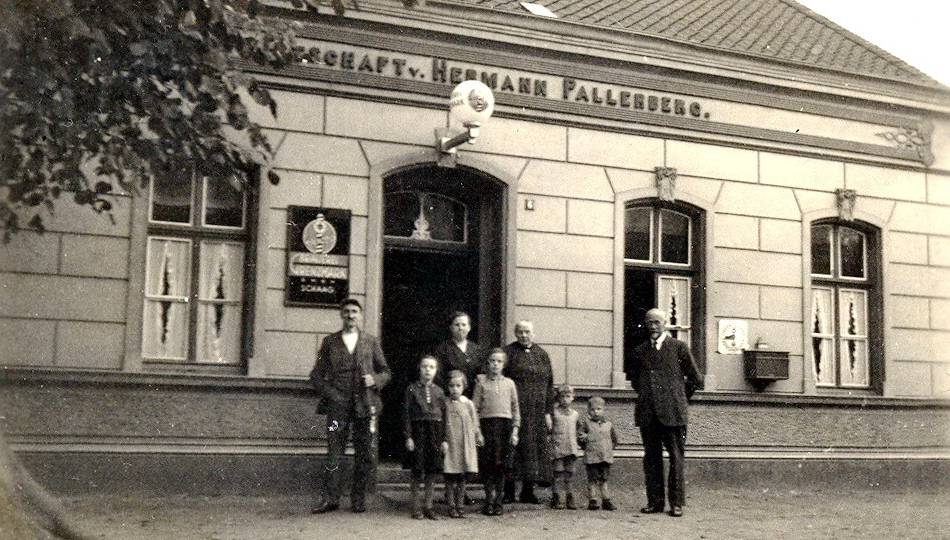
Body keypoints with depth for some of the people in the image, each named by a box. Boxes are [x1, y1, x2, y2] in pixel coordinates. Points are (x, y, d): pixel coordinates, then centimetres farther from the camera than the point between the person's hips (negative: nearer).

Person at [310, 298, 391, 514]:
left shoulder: (371, 342, 12)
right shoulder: (330, 342, 10)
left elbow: (386, 372, 15)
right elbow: (316, 375, 10)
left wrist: (375, 380, -6)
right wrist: (329, 394, -5)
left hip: (365, 406, 1)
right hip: (338, 405, -1)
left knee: (366, 456, 2)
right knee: (333, 452, -5)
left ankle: (358, 499, 12)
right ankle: (330, 498, 2)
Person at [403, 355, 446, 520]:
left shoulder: (439, 391, 7)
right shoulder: (412, 389, 0)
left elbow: (444, 416, 8)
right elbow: (406, 413, -3)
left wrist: (444, 439, 3)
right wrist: (408, 436, -10)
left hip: (435, 432, 3)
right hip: (418, 430, -3)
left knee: (432, 471, 5)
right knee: (417, 471, -1)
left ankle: (427, 506, 15)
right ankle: (416, 507, 9)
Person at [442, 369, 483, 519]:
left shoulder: (469, 404, 4)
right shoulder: (445, 404, -1)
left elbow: (474, 424, 10)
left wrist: (478, 437, 7)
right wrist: (442, 441, -6)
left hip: (466, 445, 2)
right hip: (450, 446, -2)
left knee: (462, 479, 8)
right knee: (450, 479, 1)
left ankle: (460, 506, 16)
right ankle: (452, 507, 9)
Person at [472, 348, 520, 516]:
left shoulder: (509, 383, 11)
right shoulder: (481, 382, 6)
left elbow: (515, 408, 11)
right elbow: (475, 408, 4)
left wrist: (515, 430, 3)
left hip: (506, 424, 1)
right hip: (487, 424, -1)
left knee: (502, 465, 3)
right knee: (487, 465, -2)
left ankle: (498, 501, 12)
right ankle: (489, 499, 9)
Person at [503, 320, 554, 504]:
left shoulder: (542, 354, 14)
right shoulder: (509, 352, 2)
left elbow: (549, 384, 14)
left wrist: (548, 411, 7)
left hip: (537, 411, 4)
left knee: (536, 447, 4)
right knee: (513, 447, -5)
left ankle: (528, 490, 13)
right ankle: (508, 490, 4)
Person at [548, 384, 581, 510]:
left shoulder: (575, 414, 11)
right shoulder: (554, 412, 0)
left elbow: (578, 431, 21)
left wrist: (578, 445, 14)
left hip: (571, 449, 3)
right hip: (557, 448, -3)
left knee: (569, 474, 6)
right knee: (557, 473, -2)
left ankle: (570, 499, 12)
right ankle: (555, 498, 5)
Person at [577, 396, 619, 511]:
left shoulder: (608, 424, 10)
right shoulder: (586, 423, 1)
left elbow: (614, 439, 21)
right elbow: (579, 435, 2)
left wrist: (610, 448, 9)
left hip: (606, 457, 3)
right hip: (591, 458, -3)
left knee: (604, 479, 9)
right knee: (593, 479, -2)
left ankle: (606, 501, 14)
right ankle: (592, 501, 2)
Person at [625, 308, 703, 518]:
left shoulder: (679, 347, 3)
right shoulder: (640, 351, 13)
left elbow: (696, 379, 7)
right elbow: (632, 376, 29)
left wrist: (679, 397, 11)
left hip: (672, 412, -3)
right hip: (647, 413, 4)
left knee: (676, 458, -2)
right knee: (651, 458, 5)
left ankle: (676, 503, 3)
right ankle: (655, 501, 12)